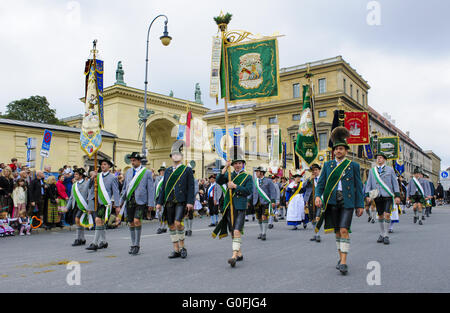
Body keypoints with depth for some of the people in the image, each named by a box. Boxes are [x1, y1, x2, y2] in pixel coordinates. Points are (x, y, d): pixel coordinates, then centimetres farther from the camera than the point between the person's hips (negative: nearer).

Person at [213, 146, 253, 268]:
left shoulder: (247, 177, 5)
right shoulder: (229, 175, 14)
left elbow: (249, 191, -7)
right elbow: (219, 181, -3)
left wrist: (235, 186, -12)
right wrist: (225, 168, -12)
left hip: (240, 208, -4)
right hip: (228, 207, 4)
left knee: (237, 231, -16)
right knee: (232, 233, 11)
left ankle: (234, 255, -20)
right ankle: (240, 254, 25)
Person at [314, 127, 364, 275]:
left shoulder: (353, 165, 5)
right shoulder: (328, 165, 10)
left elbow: (358, 186, 6)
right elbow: (321, 182, 5)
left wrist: (360, 205, 2)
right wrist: (318, 196, -13)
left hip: (347, 201, -2)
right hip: (332, 202, 2)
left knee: (344, 230, -12)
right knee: (337, 231, 10)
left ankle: (344, 263, -10)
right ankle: (341, 258, 25)